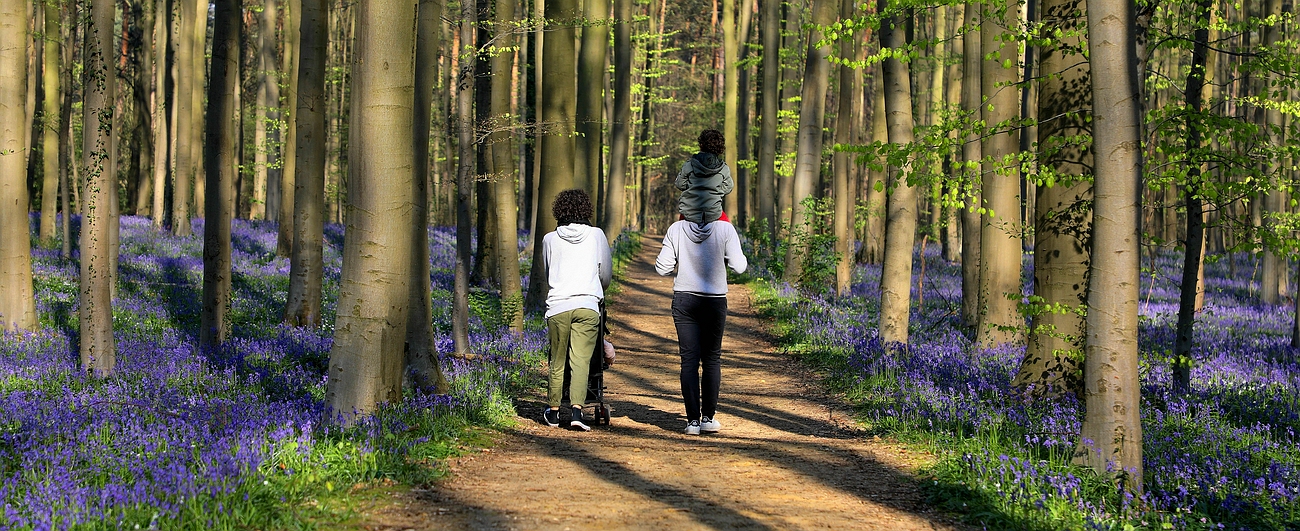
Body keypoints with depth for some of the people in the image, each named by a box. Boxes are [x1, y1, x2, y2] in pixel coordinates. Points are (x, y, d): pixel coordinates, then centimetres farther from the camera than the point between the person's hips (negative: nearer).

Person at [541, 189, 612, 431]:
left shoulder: (549, 239, 10)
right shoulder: (597, 235, 8)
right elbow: (606, 276, 15)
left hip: (557, 305, 1)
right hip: (588, 305, -1)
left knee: (557, 362, 9)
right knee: (581, 360, -5)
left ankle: (554, 411, 19)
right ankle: (577, 409, -18)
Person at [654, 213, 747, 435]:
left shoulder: (676, 229, -4)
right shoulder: (725, 229, -8)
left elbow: (662, 267, -1)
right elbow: (739, 266, -8)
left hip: (683, 300, 1)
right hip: (715, 301, 0)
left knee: (689, 360, 2)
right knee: (712, 359, 13)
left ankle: (693, 420, -2)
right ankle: (708, 417, 14)